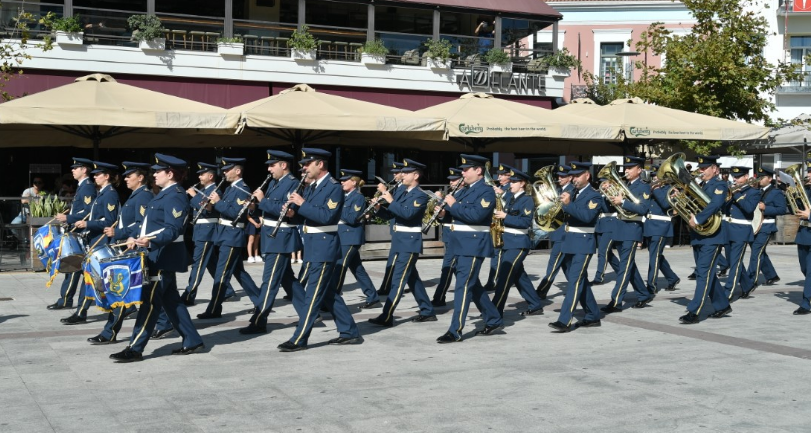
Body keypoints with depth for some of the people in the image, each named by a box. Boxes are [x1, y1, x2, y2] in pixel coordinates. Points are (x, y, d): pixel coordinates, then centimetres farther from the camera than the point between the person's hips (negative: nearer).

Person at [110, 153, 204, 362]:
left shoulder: (175, 196, -16)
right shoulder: (166, 194, 16)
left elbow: (173, 230, -25)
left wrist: (150, 241, -38)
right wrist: (137, 238, 16)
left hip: (164, 257, -11)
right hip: (158, 255, 11)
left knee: (149, 301, -7)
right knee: (171, 301, 13)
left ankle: (135, 349, -4)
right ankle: (192, 341, 19)